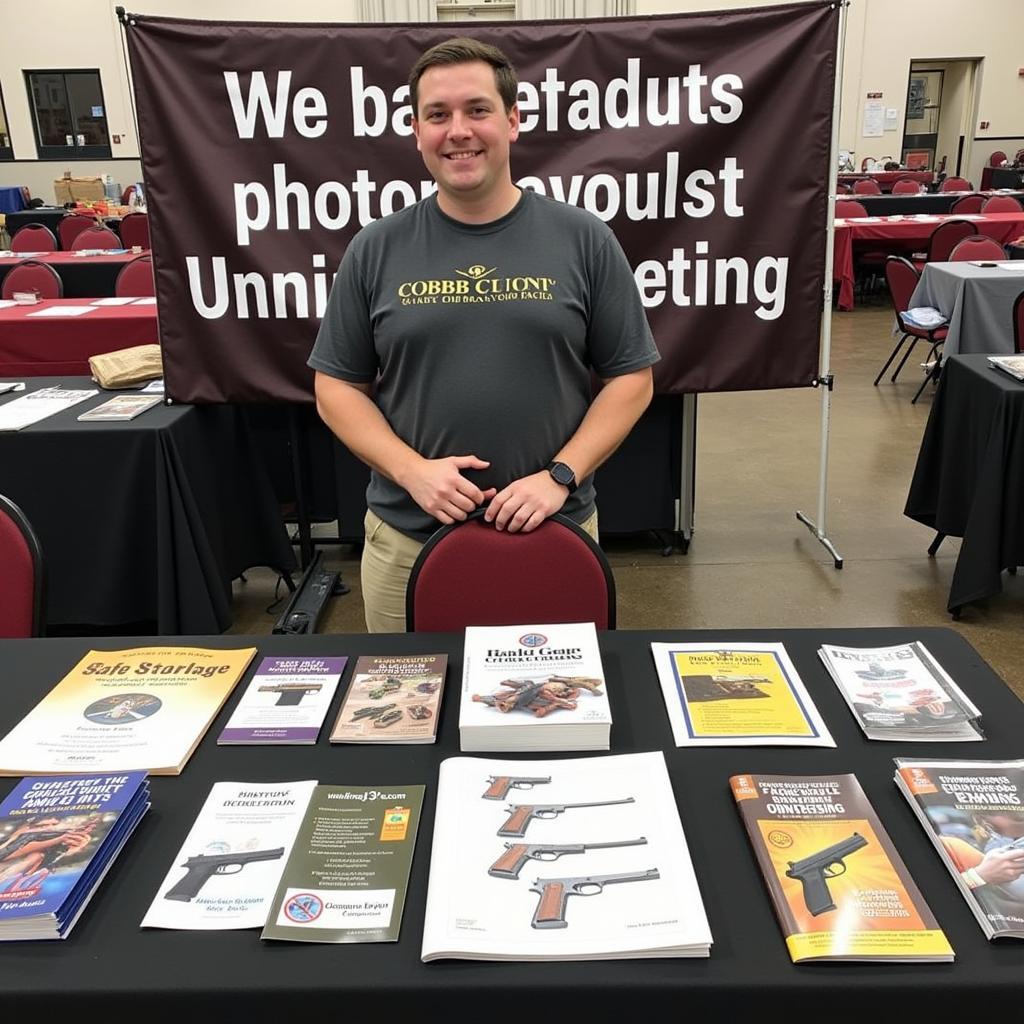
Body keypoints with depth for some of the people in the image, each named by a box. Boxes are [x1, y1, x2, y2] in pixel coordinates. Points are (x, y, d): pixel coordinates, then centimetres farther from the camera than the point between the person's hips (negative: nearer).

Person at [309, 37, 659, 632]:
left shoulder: (583, 240, -2)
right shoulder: (377, 250, 1)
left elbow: (630, 379, 0)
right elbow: (337, 387, 4)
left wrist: (560, 476, -12)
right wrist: (411, 470, -11)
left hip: (554, 533, 0)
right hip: (406, 540, 1)